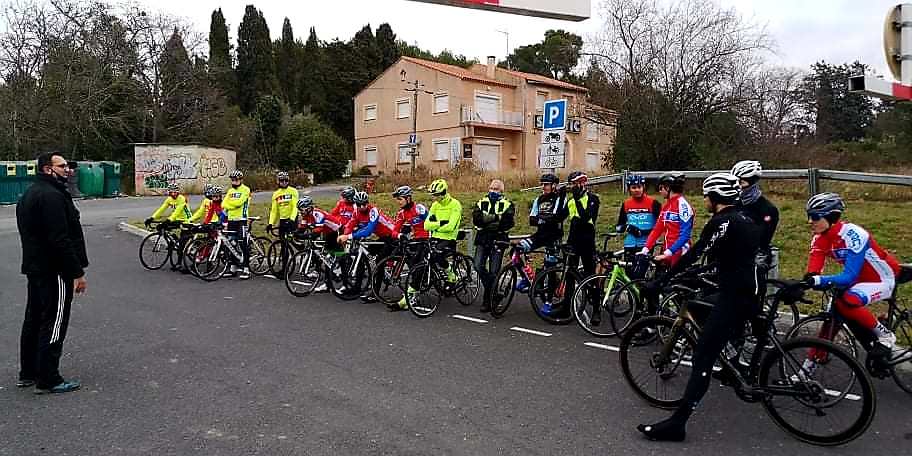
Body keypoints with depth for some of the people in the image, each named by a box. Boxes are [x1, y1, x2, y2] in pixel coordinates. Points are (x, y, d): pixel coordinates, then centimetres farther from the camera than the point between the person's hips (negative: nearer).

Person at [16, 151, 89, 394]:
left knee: (33, 320, 18)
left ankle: (28, 373, 29)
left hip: (34, 268, 11)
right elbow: (60, 240, -25)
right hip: (53, 271, -11)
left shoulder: (30, 194, 16)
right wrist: (78, 273, -21)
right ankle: (48, 380, 2)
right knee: (53, 324, -4)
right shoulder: (51, 195, -18)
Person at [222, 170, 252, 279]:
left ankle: (246, 269, -8)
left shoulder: (245, 190, -4)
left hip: (241, 220, -7)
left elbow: (239, 202, -18)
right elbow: (224, 204, 4)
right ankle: (233, 267, 20)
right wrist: (234, 205, -14)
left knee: (243, 244, -11)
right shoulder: (230, 191, 16)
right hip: (231, 220, 7)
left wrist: (229, 203, -4)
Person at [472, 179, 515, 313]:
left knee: (494, 271, 0)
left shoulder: (507, 204, 4)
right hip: (482, 239, 2)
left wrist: (487, 220, -16)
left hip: (498, 240, -2)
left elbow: (509, 222, -11)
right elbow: (476, 218, -7)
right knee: (479, 266, -11)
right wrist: (496, 218, -17)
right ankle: (494, 291, 9)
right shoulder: (481, 203, 11)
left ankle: (488, 299, 12)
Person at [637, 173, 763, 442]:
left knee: (702, 359, -12)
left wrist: (660, 283, -16)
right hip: (750, 294, 10)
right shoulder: (745, 221, 16)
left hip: (734, 298, -10)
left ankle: (677, 423, -14)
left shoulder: (721, 221, -13)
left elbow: (693, 254, -18)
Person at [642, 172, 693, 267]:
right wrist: (646, 248, 1)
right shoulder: (666, 207, 13)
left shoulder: (683, 205, -12)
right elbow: (657, 230, 11)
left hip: (680, 255, -8)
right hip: (668, 254, 8)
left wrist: (668, 252, -25)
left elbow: (685, 235, -19)